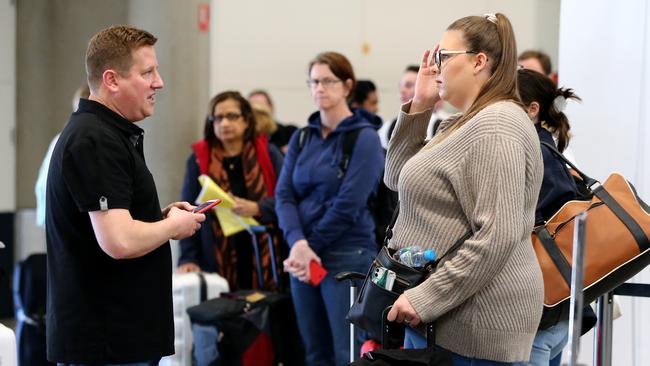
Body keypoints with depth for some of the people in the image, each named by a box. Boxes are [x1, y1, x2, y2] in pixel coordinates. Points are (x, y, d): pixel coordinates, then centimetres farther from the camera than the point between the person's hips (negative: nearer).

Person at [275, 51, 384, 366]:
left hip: (347, 257, -6)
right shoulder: (302, 138, 12)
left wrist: (312, 246, -10)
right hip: (303, 257, 6)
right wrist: (298, 243, -15)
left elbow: (348, 204, -13)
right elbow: (284, 194, 2)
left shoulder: (364, 138, -6)